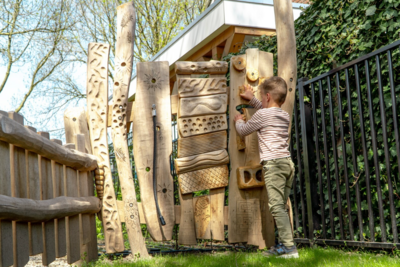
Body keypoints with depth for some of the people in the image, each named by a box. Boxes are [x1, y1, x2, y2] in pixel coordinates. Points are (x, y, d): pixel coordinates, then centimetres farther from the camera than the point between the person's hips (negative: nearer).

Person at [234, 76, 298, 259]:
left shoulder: (262, 115, -5)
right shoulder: (285, 116, 17)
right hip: (288, 162, 8)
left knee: (276, 206, -11)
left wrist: (238, 121, 30)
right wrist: (252, 99, 48)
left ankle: (289, 247, -15)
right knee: (281, 206, 12)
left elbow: (243, 131, 8)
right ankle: (284, 244, 13)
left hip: (273, 164, -8)